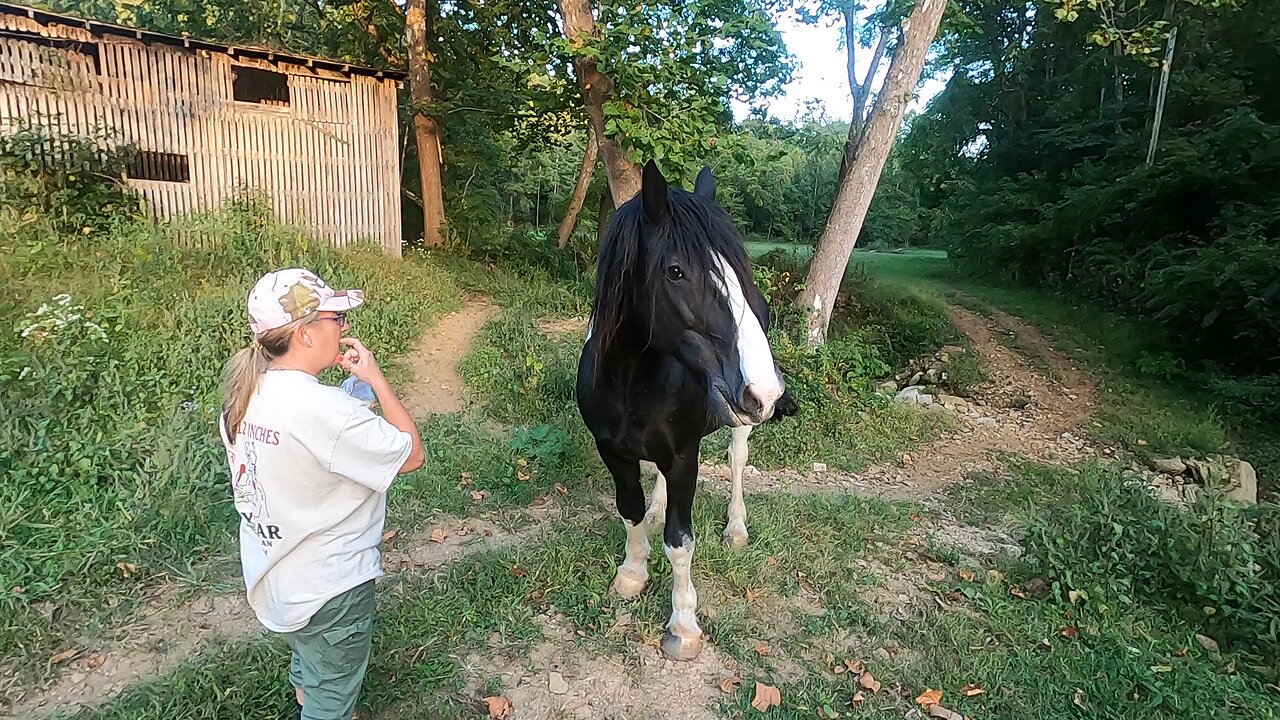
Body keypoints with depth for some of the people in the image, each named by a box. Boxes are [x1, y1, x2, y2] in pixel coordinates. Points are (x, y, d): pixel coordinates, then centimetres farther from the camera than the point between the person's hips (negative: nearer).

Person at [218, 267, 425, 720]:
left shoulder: (247, 390, -7)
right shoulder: (324, 410, -33)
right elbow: (412, 455, -24)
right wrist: (376, 378, -19)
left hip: (274, 574, 9)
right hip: (328, 588, -8)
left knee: (309, 653, 36)